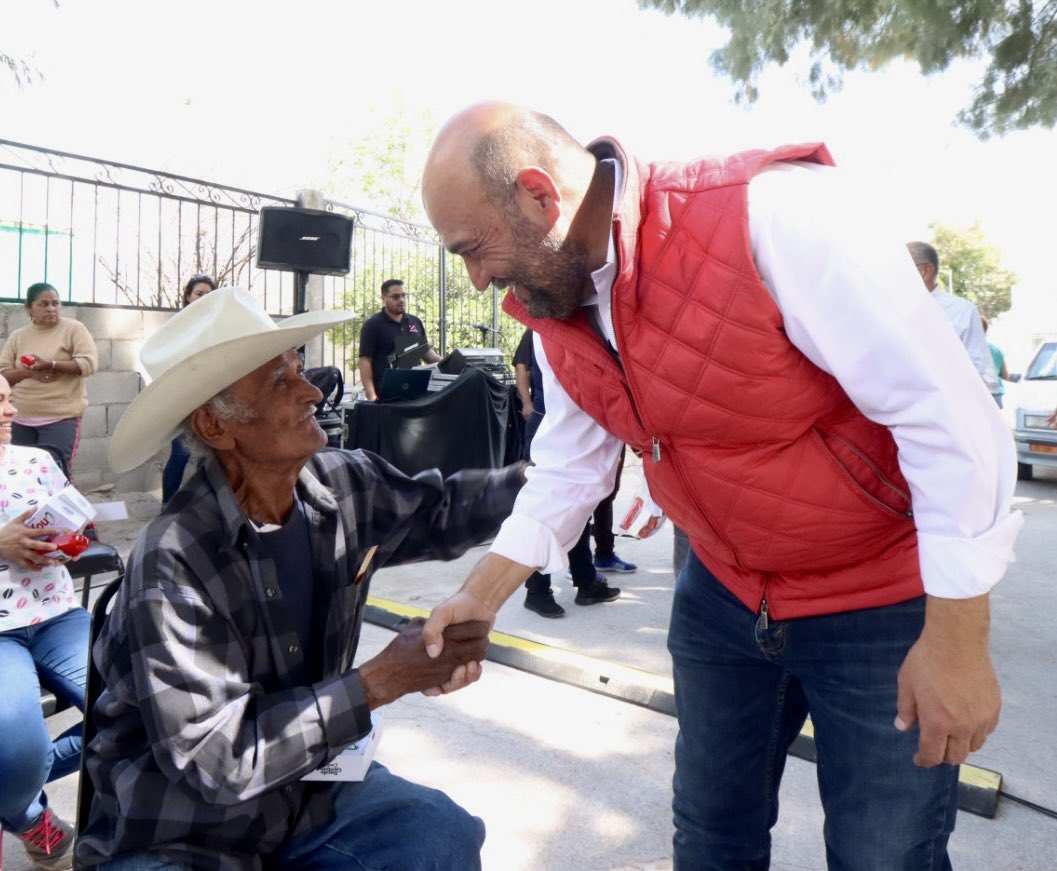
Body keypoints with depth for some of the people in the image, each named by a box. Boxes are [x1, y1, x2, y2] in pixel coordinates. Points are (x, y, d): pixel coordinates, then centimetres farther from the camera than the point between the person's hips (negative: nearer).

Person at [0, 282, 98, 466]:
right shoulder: (17, 336, 10)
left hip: (61, 418, -4)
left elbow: (88, 363, -11)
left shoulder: (74, 328, -1)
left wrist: (50, 364, -21)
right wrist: (28, 372, -12)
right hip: (21, 420, 5)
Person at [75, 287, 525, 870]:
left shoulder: (344, 486, -11)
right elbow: (218, 762, -25)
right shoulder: (173, 564, -26)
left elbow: (441, 510, 6)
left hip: (309, 787, 4)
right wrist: (383, 681, -26)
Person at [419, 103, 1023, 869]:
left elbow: (947, 412, -26)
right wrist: (481, 596, -2)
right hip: (722, 597, 6)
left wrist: (958, 637, -21)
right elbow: (570, 466, 5)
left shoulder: (774, 214, -29)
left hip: (884, 603, -5)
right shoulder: (555, 304, -5)